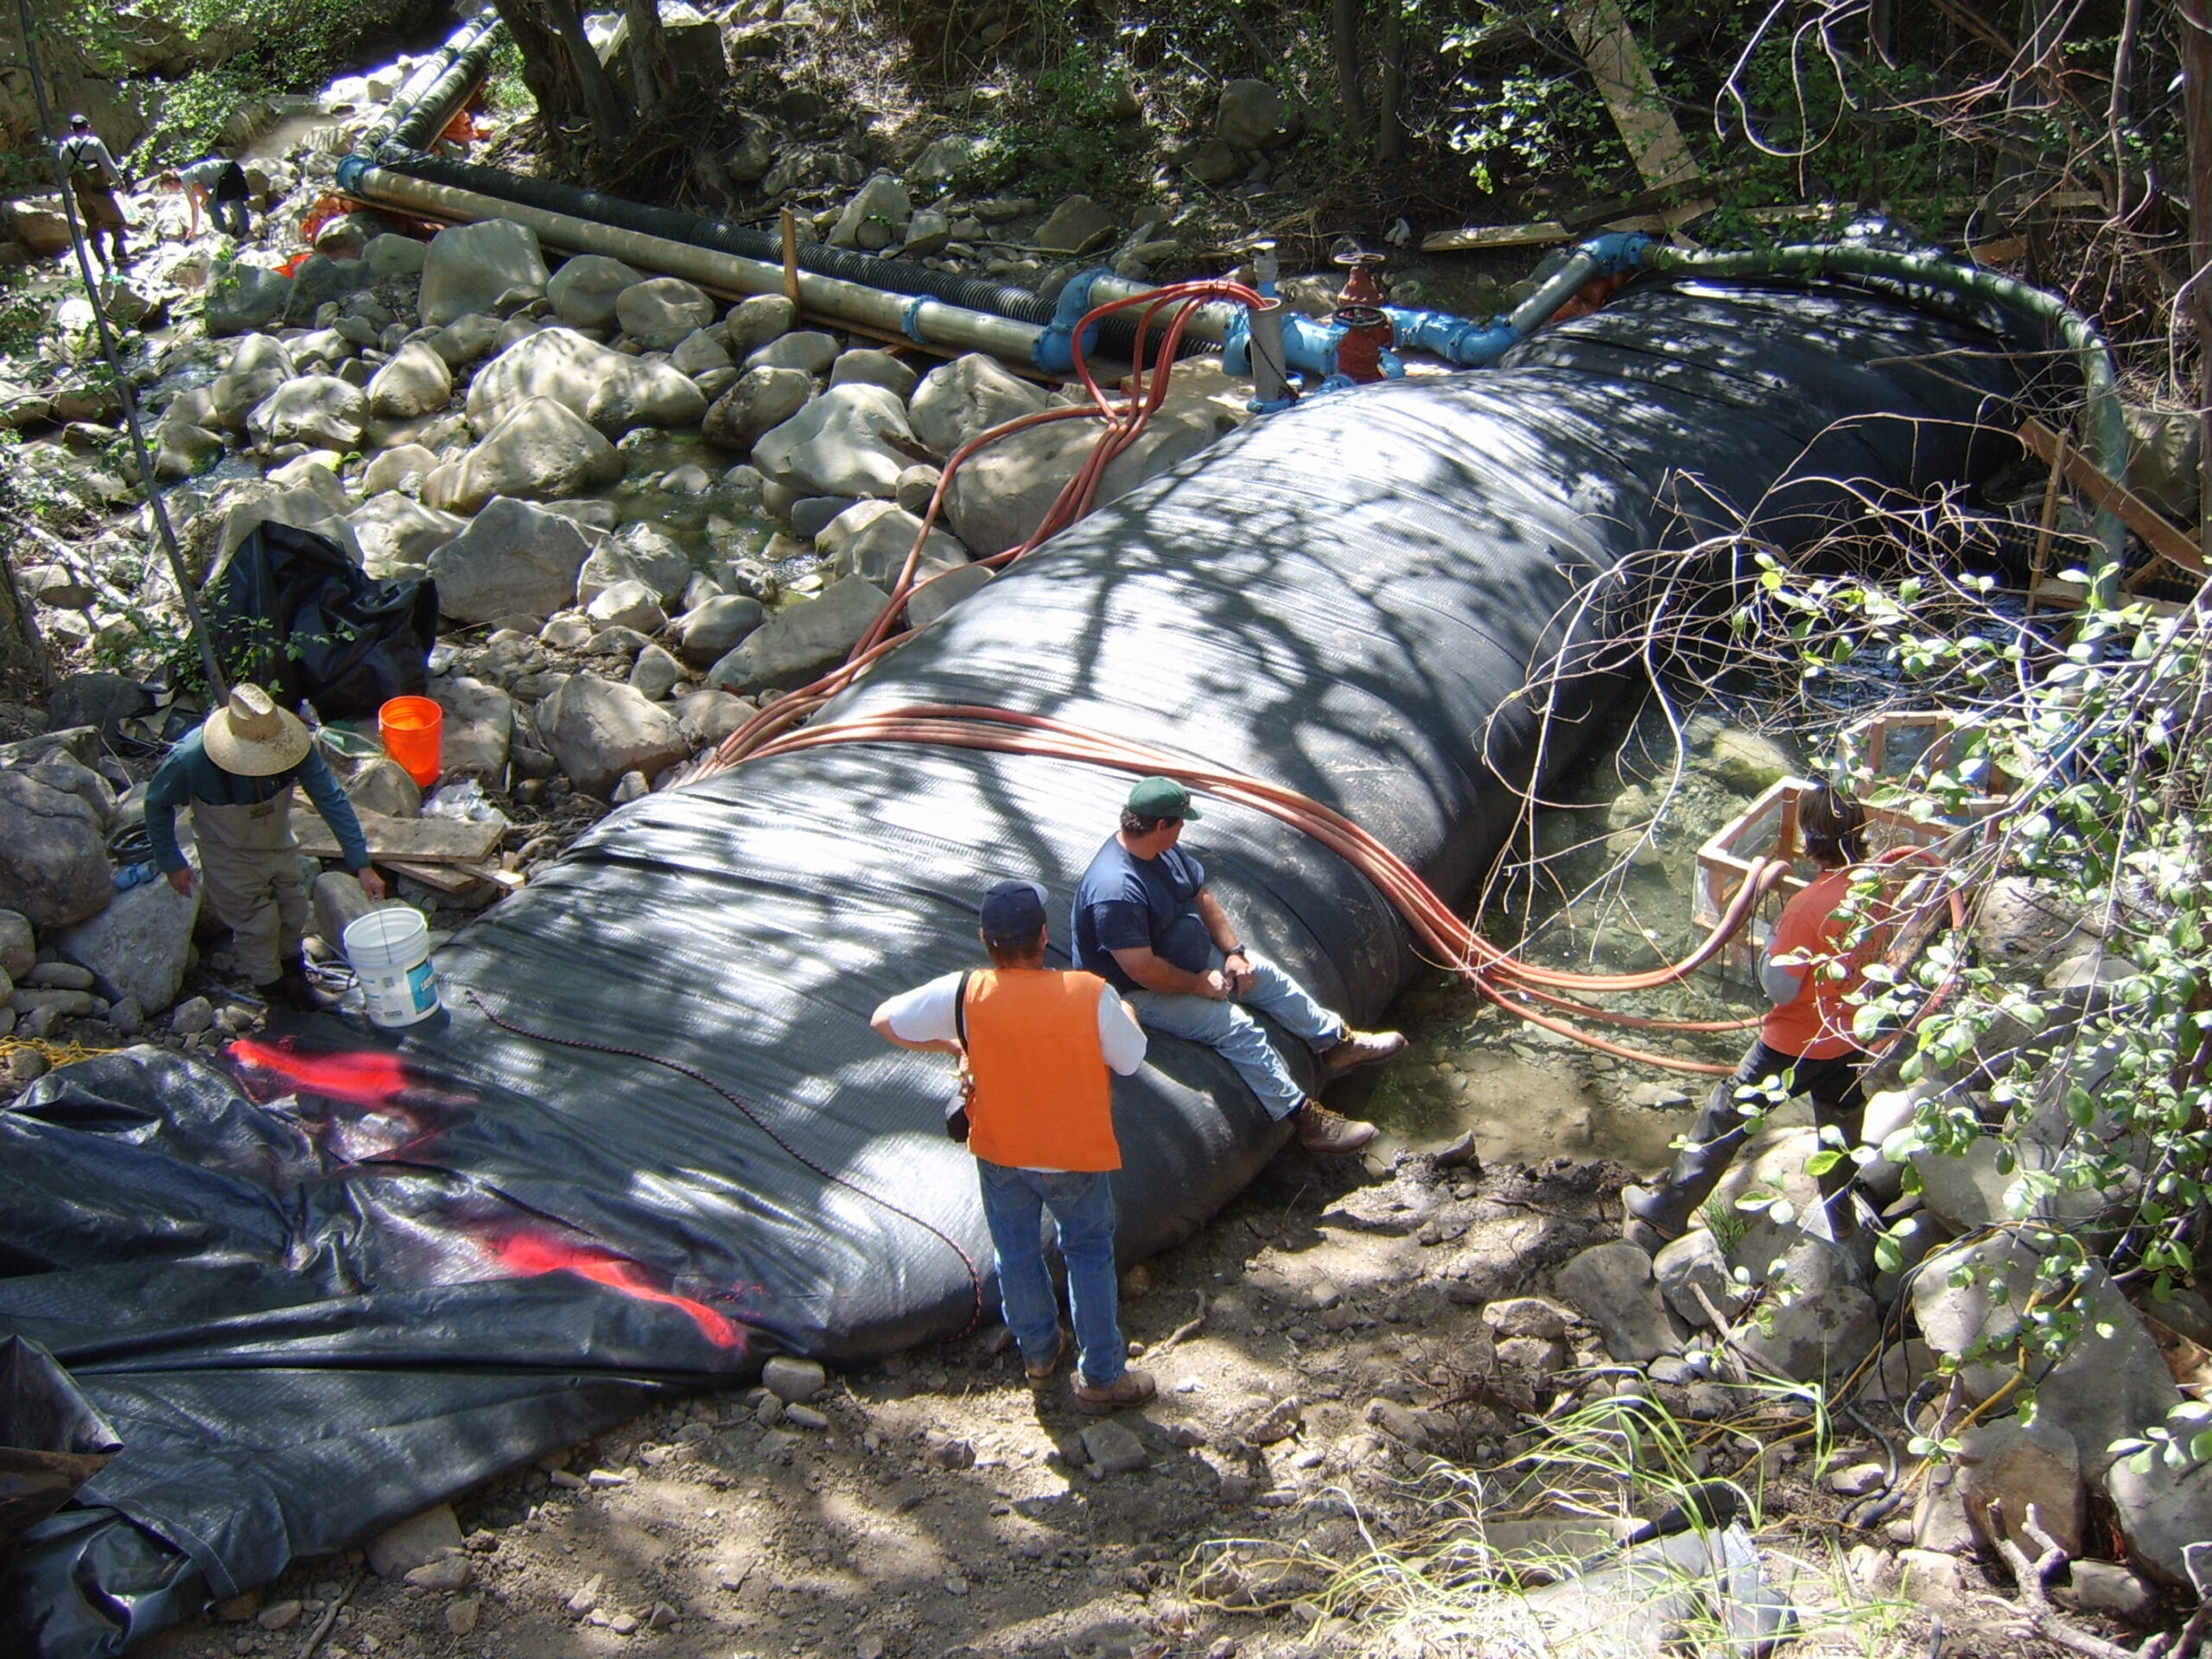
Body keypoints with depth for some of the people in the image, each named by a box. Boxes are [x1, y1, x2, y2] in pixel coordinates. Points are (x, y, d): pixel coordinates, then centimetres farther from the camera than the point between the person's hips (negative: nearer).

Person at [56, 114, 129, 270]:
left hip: (81, 193, 5)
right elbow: (108, 165, -12)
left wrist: (68, 190, 21)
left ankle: (104, 260, 13)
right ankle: (120, 257, -7)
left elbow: (62, 171, 8)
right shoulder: (94, 143, -9)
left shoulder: (65, 147, 5)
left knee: (93, 227, 13)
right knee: (115, 224, 2)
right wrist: (119, 180, 1)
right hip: (99, 189, -5)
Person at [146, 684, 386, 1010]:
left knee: (293, 910, 22)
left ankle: (292, 967, 53)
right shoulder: (191, 760, -38)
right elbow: (157, 804, -17)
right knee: (256, 924, 12)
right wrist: (172, 863, -11)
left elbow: (331, 799, -24)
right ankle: (271, 984, 42)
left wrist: (361, 864, -26)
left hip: (279, 844, 3)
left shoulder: (293, 744, -32)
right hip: (231, 857, -3)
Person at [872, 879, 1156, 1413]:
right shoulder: (1091, 994, -26)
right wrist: (1124, 1012, 11)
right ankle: (1101, 1377, 27)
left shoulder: (964, 993, -21)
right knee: (1089, 1254, 19)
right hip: (1078, 1155, -2)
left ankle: (1038, 1354, 43)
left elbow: (884, 1021, -8)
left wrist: (950, 1045, 6)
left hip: (1000, 1153, 2)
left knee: (1017, 1254, 24)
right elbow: (1130, 1060, -10)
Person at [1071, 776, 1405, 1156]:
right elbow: (1141, 970, -33)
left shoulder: (1164, 849, -5)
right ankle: (1307, 1121, -13)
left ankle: (1339, 1043, 29)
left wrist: (1235, 951, 0)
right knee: (1236, 1027, -20)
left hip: (1190, 959, 10)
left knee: (1267, 975, 11)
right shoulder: (1115, 890, -36)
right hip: (1141, 994, -10)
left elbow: (1201, 897, 9)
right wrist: (1200, 984, -19)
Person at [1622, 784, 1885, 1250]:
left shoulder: (1809, 906, -31)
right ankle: (1842, 1220, 44)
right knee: (1842, 1121, 25)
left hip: (1798, 1044, -6)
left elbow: (1780, 987, -25)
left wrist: (1772, 943, -9)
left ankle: (1669, 1211, 15)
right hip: (1853, 1039, 7)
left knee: (1726, 1115, 7)